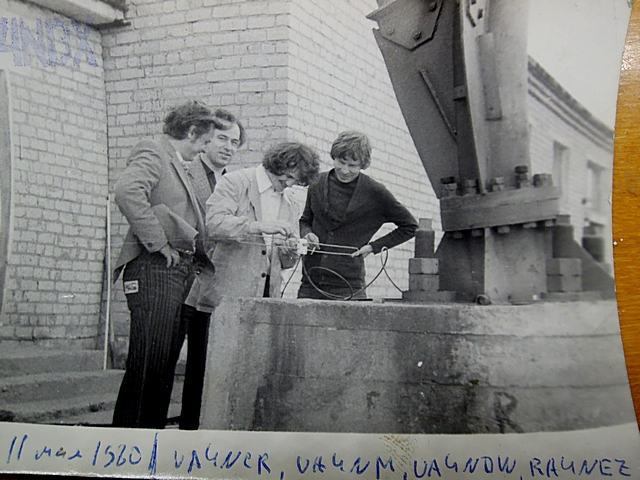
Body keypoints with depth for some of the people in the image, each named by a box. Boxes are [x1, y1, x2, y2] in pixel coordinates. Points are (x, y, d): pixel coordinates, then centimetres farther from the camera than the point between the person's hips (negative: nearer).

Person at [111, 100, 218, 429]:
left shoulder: (178, 165, 25)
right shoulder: (152, 154, -5)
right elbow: (127, 192, -24)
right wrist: (158, 242, -20)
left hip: (178, 271, 10)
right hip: (154, 269, -10)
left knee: (165, 363, 10)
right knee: (148, 362, -11)